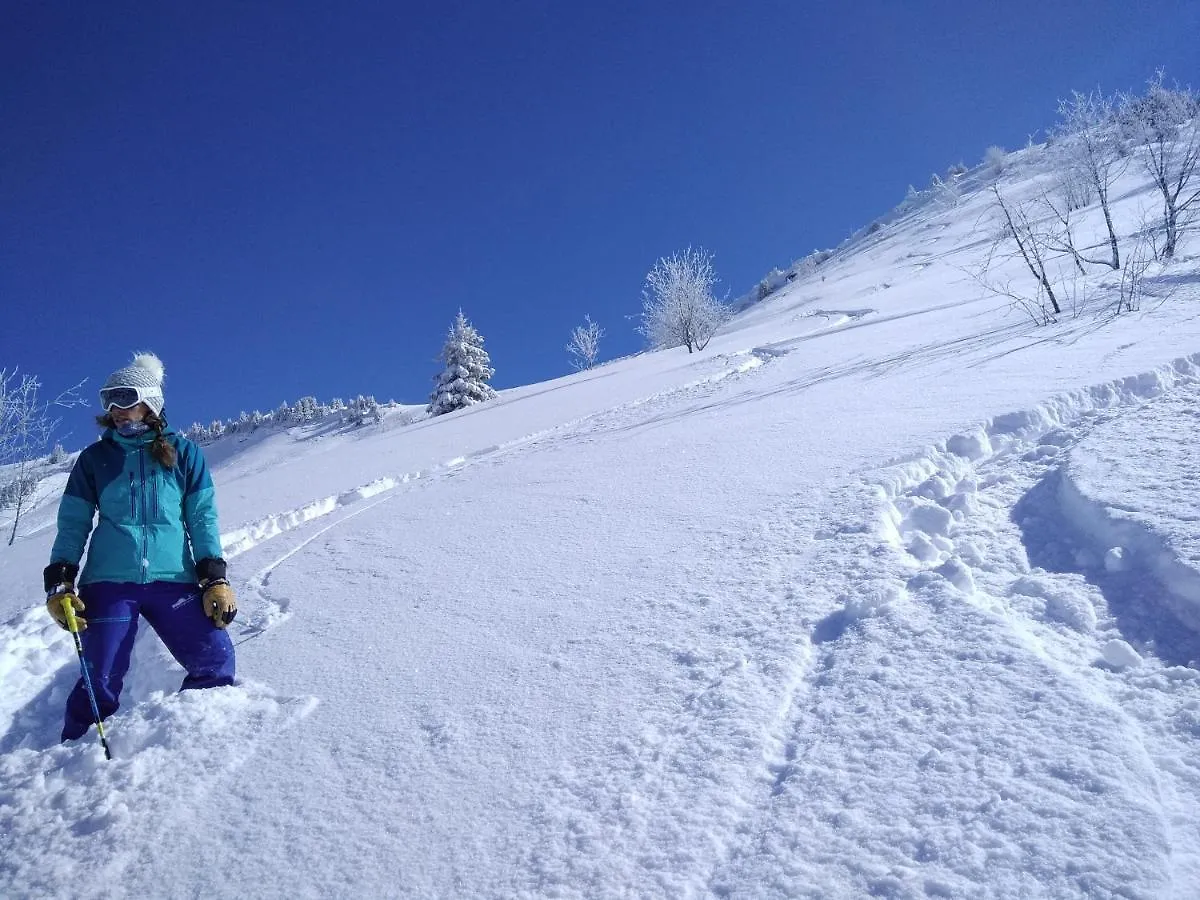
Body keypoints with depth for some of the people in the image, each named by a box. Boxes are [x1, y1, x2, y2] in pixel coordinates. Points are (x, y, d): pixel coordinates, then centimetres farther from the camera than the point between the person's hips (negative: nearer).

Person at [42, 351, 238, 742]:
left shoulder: (183, 453, 7)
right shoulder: (94, 458, 10)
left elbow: (202, 518, 5)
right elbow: (73, 523, 11)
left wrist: (215, 577, -3)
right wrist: (59, 583, -1)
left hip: (173, 580, 0)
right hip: (108, 582, 0)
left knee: (216, 660, -9)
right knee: (100, 680, -6)